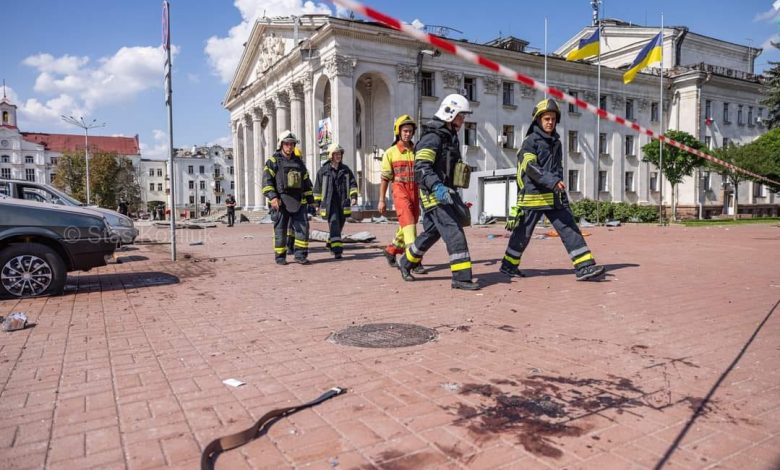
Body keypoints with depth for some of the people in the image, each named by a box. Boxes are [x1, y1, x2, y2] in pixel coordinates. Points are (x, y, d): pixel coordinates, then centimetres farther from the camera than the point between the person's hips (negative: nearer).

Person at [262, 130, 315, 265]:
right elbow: (267, 180, -7)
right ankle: (280, 257, 12)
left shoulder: (299, 162, 17)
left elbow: (306, 183, 20)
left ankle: (300, 255, 4)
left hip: (298, 202, 4)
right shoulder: (273, 161, 2)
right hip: (280, 202, -4)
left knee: (303, 227, -3)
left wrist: (311, 200, 16)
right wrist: (272, 197, -18)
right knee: (280, 230, 2)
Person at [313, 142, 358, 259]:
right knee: (334, 224, -17)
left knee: (339, 225, 13)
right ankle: (337, 250, -21)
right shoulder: (323, 170, 2)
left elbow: (353, 184, 9)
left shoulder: (346, 169, 10)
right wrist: (318, 203, 8)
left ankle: (331, 243, 38)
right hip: (329, 202, -4)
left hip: (343, 203, 4)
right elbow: (317, 188, 8)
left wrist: (354, 196, -7)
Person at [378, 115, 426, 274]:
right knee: (408, 222, -19)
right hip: (400, 189, -4)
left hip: (415, 190, 4)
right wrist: (381, 200, 0)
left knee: (409, 224, 11)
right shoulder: (391, 152, 4)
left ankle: (390, 251, 33)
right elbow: (385, 178, 4)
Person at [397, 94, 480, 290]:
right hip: (434, 194, -10)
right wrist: (437, 187, -36)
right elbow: (421, 167, -23)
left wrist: (454, 194, 28)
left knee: (431, 232, 17)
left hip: (446, 193, 10)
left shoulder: (451, 138, 19)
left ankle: (406, 262, 34)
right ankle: (461, 278, -11)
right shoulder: (432, 138, -12)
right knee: (454, 233, -14)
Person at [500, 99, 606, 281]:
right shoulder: (530, 141, -6)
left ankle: (584, 266, -3)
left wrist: (562, 192, 20)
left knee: (569, 229, -3)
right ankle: (508, 265, 20)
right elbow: (530, 167, -18)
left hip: (553, 196, 6)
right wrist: (552, 181, -28)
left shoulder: (556, 142, 17)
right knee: (523, 233, 3)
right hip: (533, 196, -6)